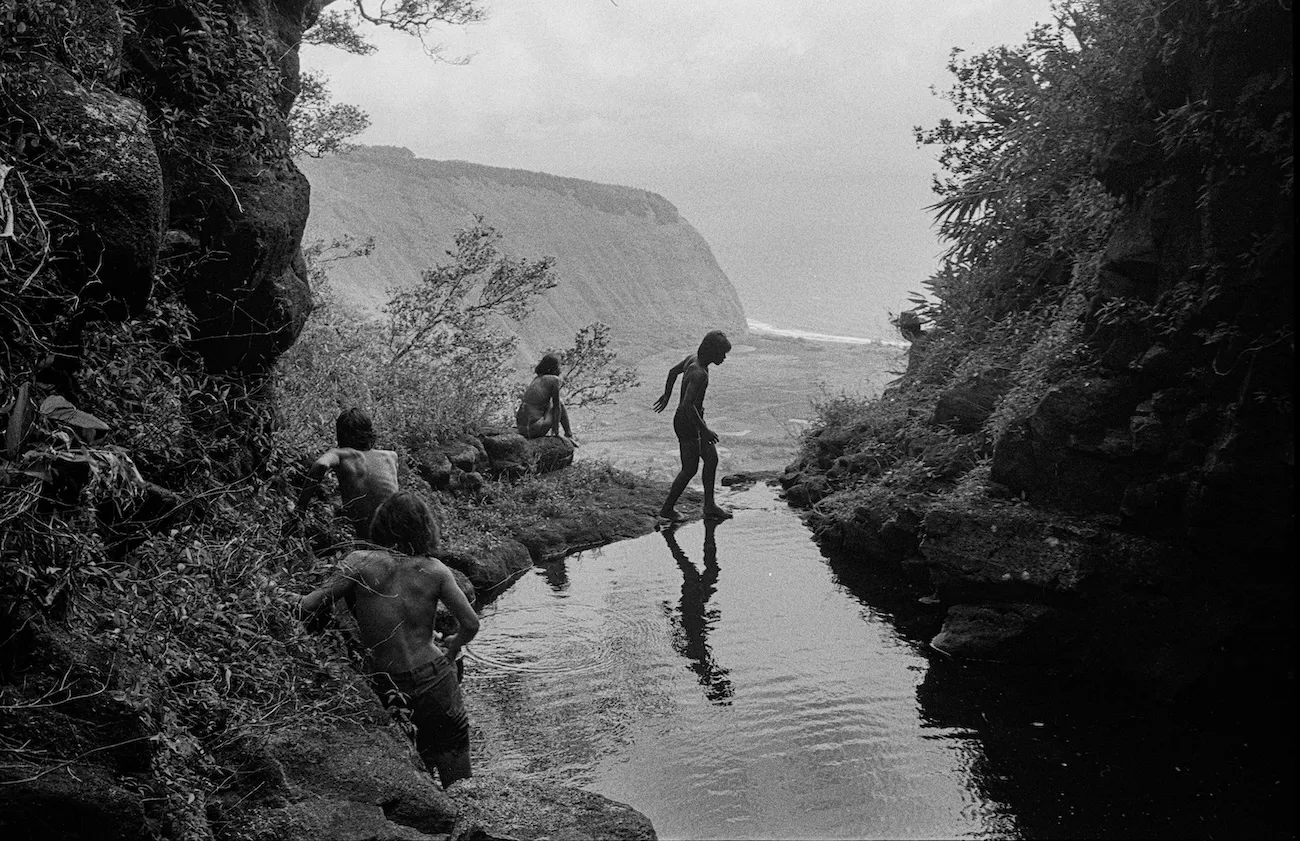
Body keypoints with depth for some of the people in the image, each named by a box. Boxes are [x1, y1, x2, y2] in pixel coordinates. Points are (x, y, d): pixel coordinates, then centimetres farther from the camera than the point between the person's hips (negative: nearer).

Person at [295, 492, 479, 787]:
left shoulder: (361, 563, -10)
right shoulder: (435, 570, -6)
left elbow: (307, 607, -15)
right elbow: (471, 624, -5)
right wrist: (454, 645, 15)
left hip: (385, 688, 0)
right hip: (434, 681, 0)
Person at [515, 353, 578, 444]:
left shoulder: (537, 378, 17)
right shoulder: (554, 380, -3)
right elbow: (556, 406, -1)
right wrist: (556, 430, 5)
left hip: (521, 428, 7)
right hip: (534, 429, -7)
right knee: (560, 403, 12)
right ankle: (569, 436, 19)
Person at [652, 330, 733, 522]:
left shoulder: (694, 358, -1)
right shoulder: (699, 373, -29)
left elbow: (673, 371, 17)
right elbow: (688, 405, -35)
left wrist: (667, 395, 32)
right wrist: (704, 430, -27)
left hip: (695, 419, 10)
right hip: (687, 424, -10)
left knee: (712, 459, 15)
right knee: (690, 469, 4)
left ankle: (709, 506, 25)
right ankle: (668, 508, 21)